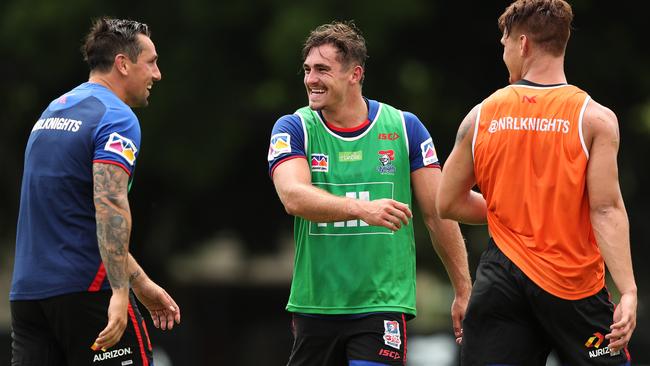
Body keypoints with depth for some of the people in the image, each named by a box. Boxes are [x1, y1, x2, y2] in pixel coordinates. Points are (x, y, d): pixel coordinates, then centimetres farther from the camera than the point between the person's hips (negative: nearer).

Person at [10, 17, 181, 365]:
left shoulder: (52, 112, 19)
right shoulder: (117, 118, -8)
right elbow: (110, 203, -22)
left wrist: (141, 283, 27)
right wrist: (120, 291, -28)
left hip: (25, 293, 8)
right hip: (86, 291, -8)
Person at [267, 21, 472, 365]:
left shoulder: (404, 127, 2)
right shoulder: (292, 130, 1)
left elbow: (437, 213, 7)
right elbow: (293, 197, -18)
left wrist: (464, 291, 6)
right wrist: (361, 209, -34)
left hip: (382, 306, -2)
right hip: (314, 307, 2)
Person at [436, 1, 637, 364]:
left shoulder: (481, 116, 4)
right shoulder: (595, 119, -5)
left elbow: (448, 203, 12)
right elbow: (606, 210, -14)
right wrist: (628, 291, -17)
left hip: (502, 278, 3)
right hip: (573, 281, -3)